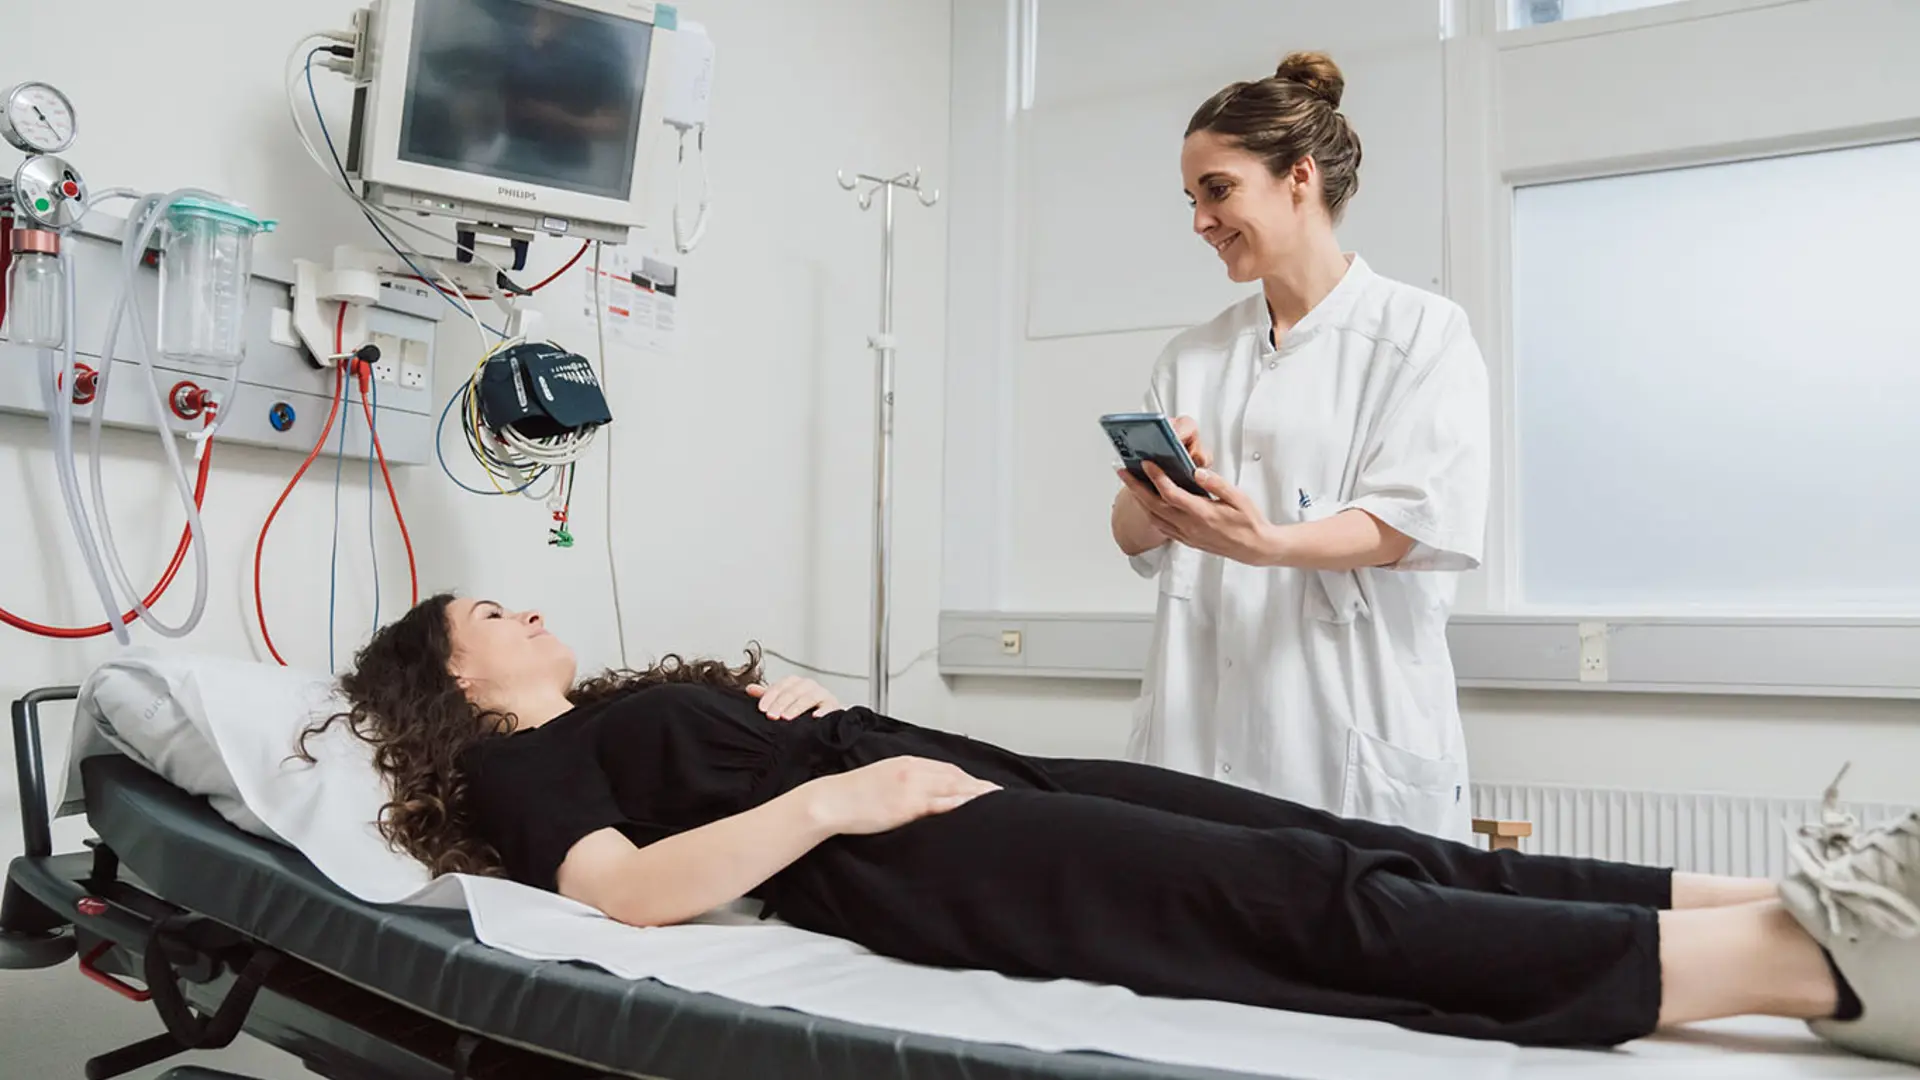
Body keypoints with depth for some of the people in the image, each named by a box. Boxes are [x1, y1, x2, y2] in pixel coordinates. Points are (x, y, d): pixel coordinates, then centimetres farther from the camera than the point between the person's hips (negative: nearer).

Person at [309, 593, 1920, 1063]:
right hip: (909, 865, -8)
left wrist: (813, 711, 13)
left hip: (969, 782, 8)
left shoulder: (624, 707, 32)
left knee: (1327, 847, -9)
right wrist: (832, 795, -17)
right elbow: (633, 892, -13)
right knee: (1315, 907, -22)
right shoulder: (519, 768, 8)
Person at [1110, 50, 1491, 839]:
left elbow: (1415, 523, -11)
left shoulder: (1423, 333, 0)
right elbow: (1138, 541, 8)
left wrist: (1268, 544, -28)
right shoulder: (1191, 359, 13)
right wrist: (1154, 494, -15)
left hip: (1352, 725, -3)